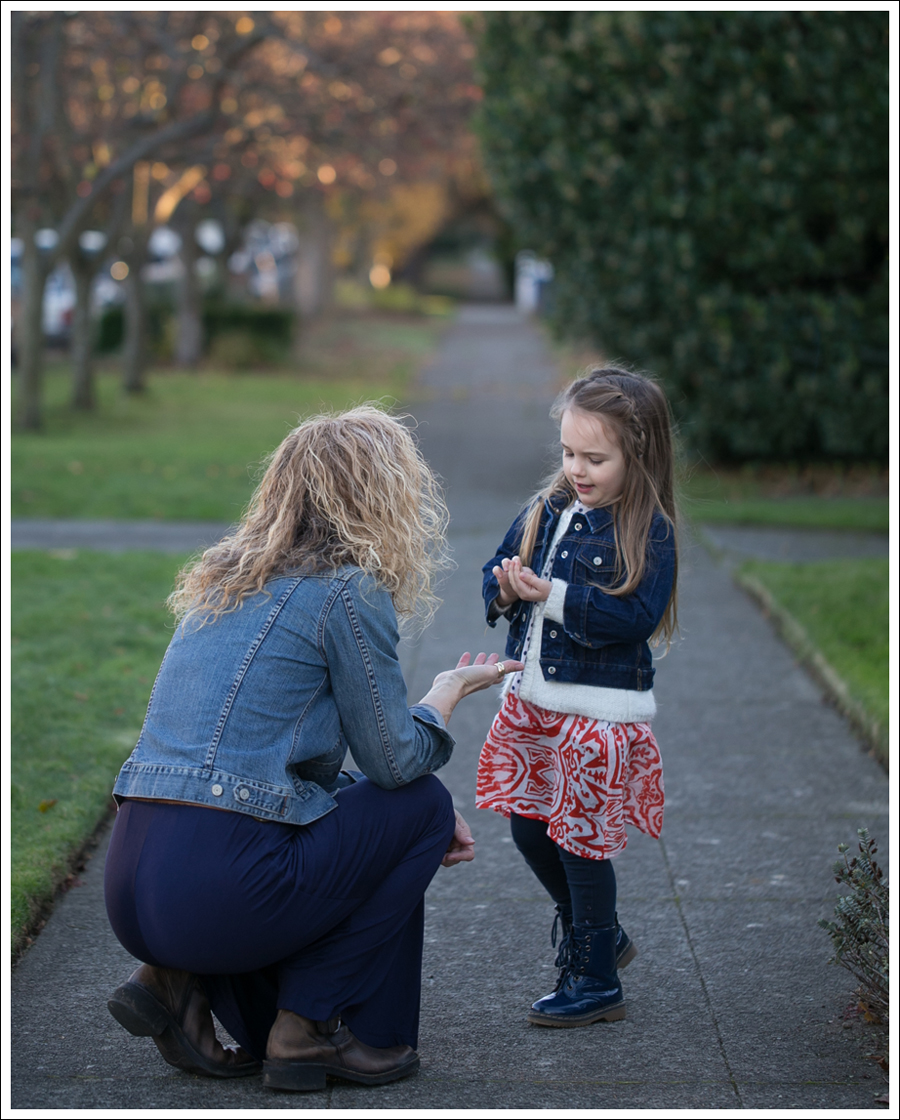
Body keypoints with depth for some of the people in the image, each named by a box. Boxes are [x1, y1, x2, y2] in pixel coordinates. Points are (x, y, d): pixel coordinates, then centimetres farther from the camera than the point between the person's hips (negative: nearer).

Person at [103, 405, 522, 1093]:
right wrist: (453, 688, 19)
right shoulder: (349, 593, -6)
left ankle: (184, 980, 12)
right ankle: (309, 1027, 8)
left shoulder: (230, 581, 20)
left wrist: (420, 823, 26)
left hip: (129, 888, 8)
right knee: (422, 807, 12)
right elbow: (394, 759, 0)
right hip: (218, 889, -8)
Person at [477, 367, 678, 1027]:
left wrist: (552, 596, -26)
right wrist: (506, 588, -13)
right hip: (532, 700, 7)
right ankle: (599, 935, 36)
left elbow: (634, 614, -23)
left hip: (600, 712, -7)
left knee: (580, 842, 0)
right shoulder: (547, 510, 6)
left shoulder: (649, 531, -13)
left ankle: (595, 983, 15)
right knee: (529, 829, 14)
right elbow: (497, 573, 10)